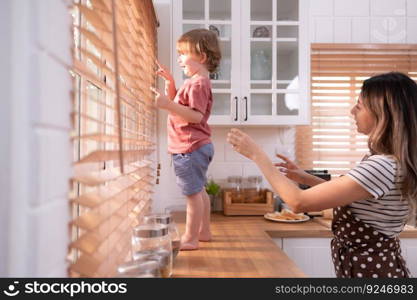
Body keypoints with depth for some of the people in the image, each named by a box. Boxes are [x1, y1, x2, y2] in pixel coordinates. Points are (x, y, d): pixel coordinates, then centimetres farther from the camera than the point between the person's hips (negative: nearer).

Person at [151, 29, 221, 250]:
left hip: (190, 148, -11)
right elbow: (177, 104, 24)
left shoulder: (198, 83, -16)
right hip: (198, 147, 11)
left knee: (193, 192, -3)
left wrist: (168, 105, -32)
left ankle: (190, 238, 7)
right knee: (198, 191, 18)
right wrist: (170, 82, 15)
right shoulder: (195, 81, 17)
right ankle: (203, 232, 31)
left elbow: (196, 116, -26)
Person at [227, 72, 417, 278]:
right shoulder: (387, 162, 1)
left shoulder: (382, 166, -29)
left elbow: (299, 202, -28)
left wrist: (256, 154, -21)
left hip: (370, 269, -8)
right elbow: (345, 194, 16)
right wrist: (305, 178, 5)